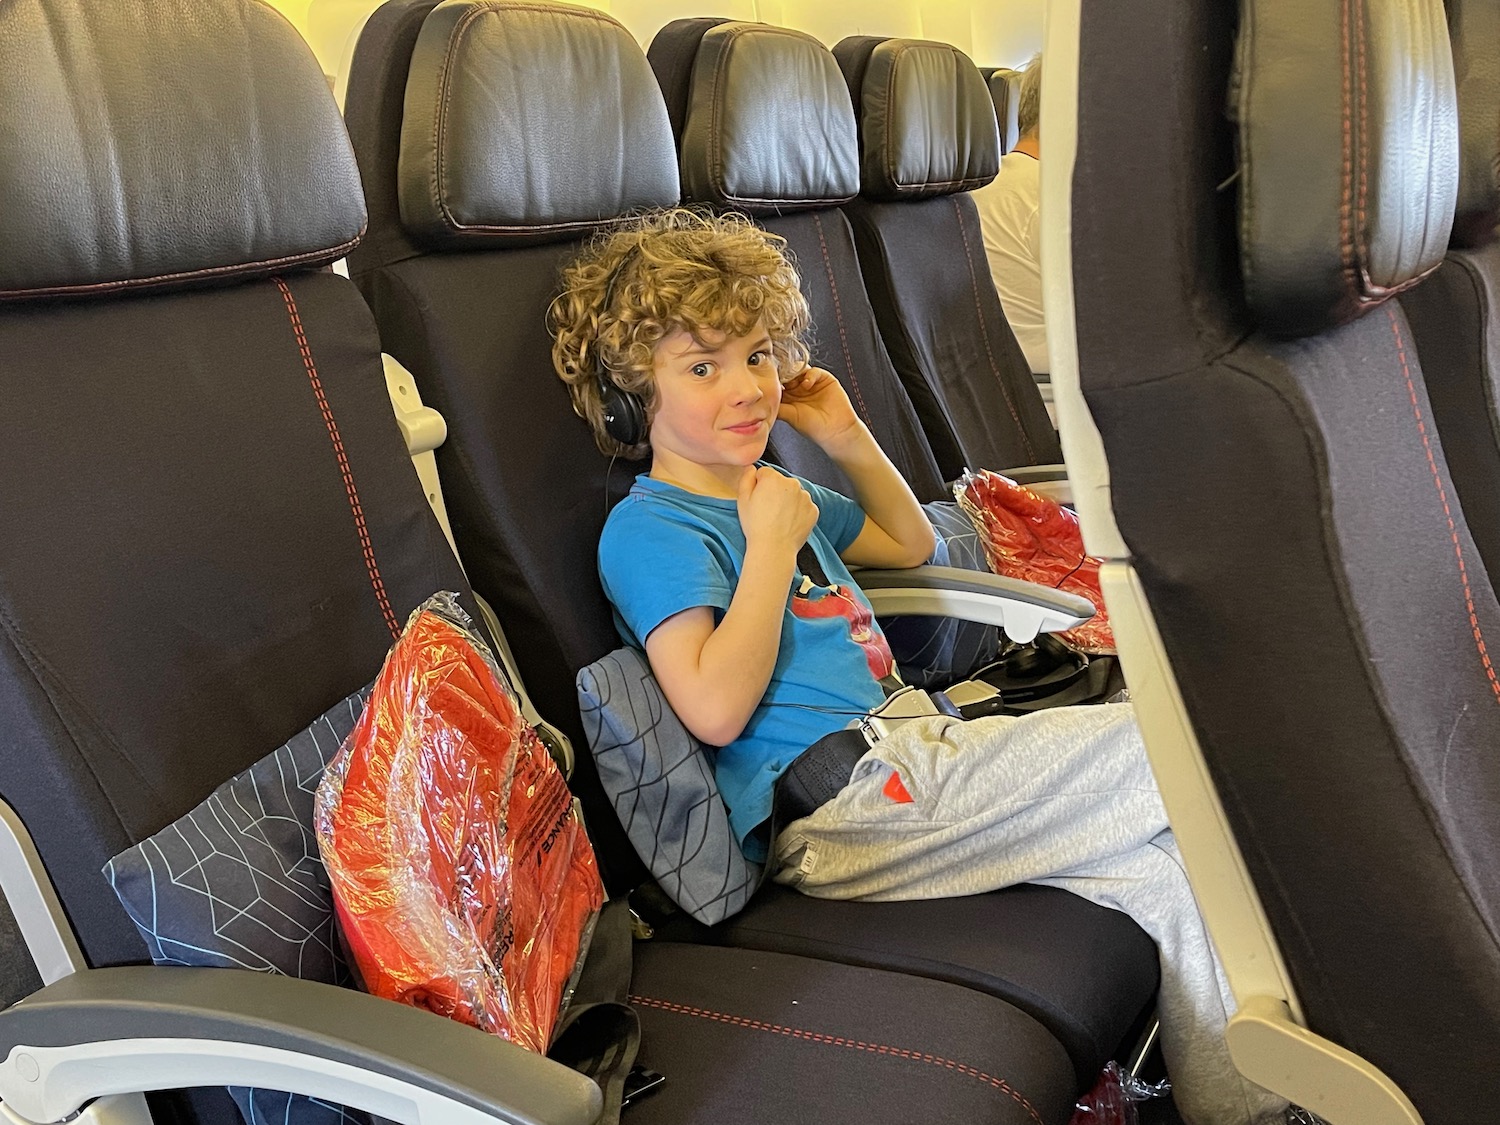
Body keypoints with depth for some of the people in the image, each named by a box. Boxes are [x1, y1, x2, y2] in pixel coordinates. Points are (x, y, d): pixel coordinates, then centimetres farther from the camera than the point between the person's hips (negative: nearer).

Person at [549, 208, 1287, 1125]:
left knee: (1165, 868, -1)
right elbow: (716, 707, -21)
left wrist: (848, 438, 23)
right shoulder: (648, 529, -7)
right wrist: (772, 544, -14)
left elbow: (913, 545, 36)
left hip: (911, 757, 9)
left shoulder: (780, 494, 22)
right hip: (841, 814, -9)